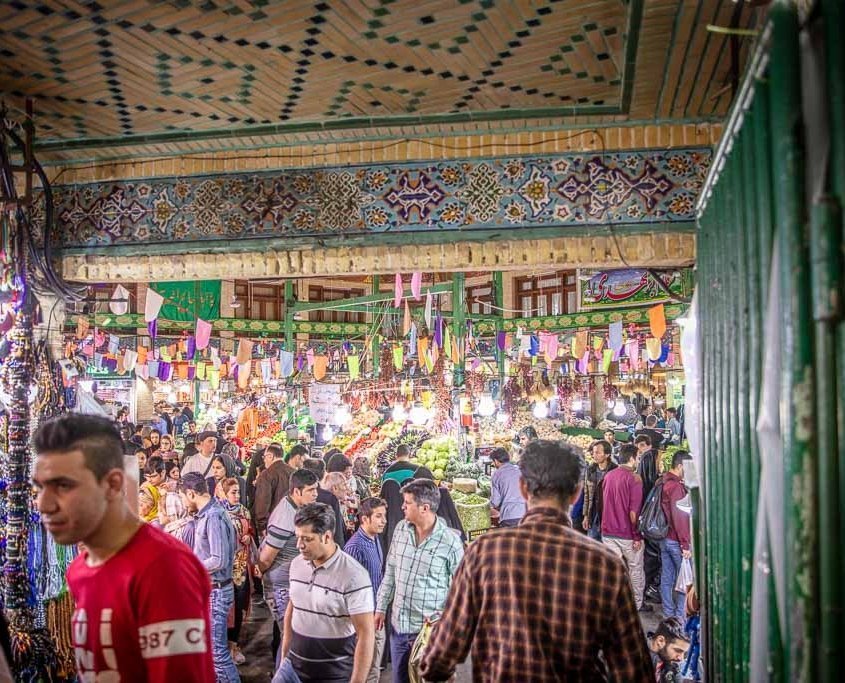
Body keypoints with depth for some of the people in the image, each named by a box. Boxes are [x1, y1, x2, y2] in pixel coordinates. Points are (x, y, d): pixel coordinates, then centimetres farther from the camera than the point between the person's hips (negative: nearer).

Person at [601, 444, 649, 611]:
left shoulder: (608, 476, 5)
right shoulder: (634, 478, -15)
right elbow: (634, 511, -19)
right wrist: (637, 536, -14)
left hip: (608, 532, 5)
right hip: (627, 533, -5)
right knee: (635, 569, 13)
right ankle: (637, 604, 23)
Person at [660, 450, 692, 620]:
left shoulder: (663, 483, 9)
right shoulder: (676, 486, -18)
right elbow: (680, 517, -20)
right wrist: (685, 544, -17)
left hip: (664, 538, 9)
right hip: (676, 540, -9)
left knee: (666, 578, 12)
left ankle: (668, 613, 20)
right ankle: (680, 615, 6)